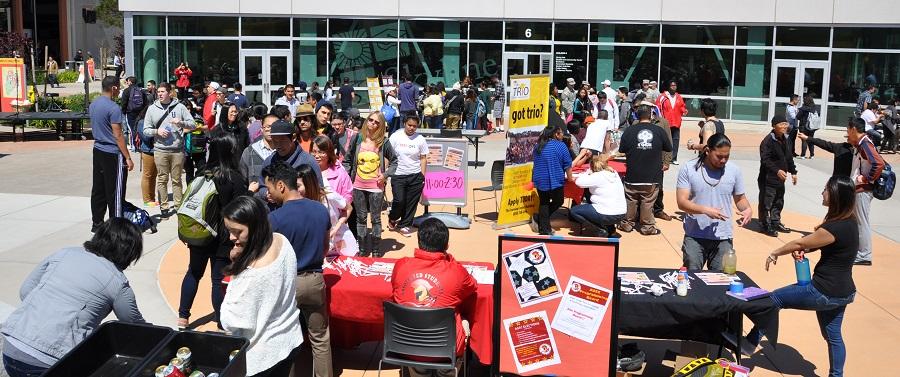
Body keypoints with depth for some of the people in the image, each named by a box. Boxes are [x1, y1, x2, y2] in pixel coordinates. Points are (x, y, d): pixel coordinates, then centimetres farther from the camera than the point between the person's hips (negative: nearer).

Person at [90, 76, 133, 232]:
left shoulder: (93, 105, 9)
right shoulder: (113, 108, -17)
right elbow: (118, 135, -18)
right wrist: (128, 158, -15)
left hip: (98, 150, 9)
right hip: (112, 154, -9)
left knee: (98, 189, 14)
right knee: (115, 192, -2)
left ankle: (96, 223, 21)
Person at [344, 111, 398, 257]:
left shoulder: (383, 142, -3)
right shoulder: (358, 138, 1)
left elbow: (394, 161, 7)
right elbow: (348, 160, 7)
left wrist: (386, 174, -5)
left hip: (376, 187, -2)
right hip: (358, 186, 2)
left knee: (376, 219, 6)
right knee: (361, 218, 11)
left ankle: (376, 251, 16)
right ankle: (362, 249, 22)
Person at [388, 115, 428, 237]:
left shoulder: (420, 139, 1)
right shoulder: (395, 137, -3)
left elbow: (423, 158, 6)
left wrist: (422, 176, 2)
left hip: (415, 176, 2)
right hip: (398, 175, -2)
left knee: (411, 202, 4)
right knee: (399, 200, -9)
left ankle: (404, 225, 20)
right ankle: (392, 218, 22)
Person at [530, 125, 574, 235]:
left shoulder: (538, 146, 9)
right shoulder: (561, 146, -7)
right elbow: (567, 165, -4)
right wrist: (570, 178, 11)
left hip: (539, 179, 6)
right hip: (555, 180, -5)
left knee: (544, 203, 16)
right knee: (558, 201, 14)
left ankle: (544, 229, 13)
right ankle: (538, 218, 5)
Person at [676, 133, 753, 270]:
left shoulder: (734, 170, 3)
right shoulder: (688, 169, -5)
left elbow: (740, 199, 13)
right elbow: (682, 202, -9)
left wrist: (748, 209, -10)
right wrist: (705, 210, -24)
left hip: (724, 239, 2)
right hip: (694, 237, -2)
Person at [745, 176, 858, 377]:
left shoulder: (836, 228, -26)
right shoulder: (849, 221, 3)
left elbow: (800, 243, -14)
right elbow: (820, 241, 16)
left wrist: (774, 253, 0)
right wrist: (804, 249, -2)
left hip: (825, 292, -9)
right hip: (843, 291, 9)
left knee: (775, 299, 7)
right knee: (833, 336, 20)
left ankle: (750, 343, 20)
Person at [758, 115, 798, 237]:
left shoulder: (784, 140, 12)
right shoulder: (768, 141, -17)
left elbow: (788, 157, 22)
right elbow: (765, 160, -24)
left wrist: (793, 171, 19)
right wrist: (777, 170, -34)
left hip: (780, 179, 9)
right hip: (768, 179, -9)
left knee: (779, 202, 20)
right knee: (766, 203, -1)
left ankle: (775, 222, 34)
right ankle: (766, 225, 9)